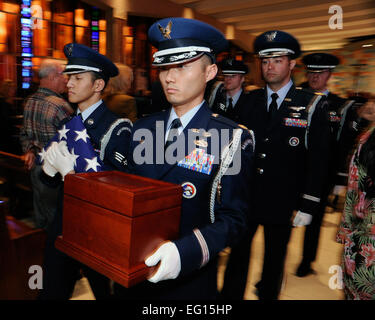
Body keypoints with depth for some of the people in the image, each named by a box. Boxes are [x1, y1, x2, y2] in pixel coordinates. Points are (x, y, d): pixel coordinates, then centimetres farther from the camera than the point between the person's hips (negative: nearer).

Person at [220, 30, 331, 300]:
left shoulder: (312, 105, -5)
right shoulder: (251, 101, 3)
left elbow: (318, 160, -6)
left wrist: (308, 205, -9)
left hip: (283, 201, -1)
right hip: (245, 196, 2)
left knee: (275, 257, 18)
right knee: (238, 251, 11)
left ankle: (268, 294, 42)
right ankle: (231, 295, 31)